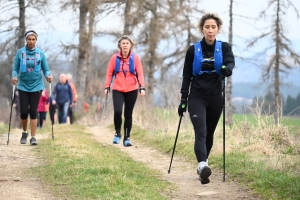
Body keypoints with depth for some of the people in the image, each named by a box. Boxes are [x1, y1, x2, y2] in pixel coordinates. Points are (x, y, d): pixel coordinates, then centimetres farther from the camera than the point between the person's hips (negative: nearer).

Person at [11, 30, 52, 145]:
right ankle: (24, 133, 24)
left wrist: (48, 76, -16)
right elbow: (15, 69, 2)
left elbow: (46, 69, 4)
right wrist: (14, 77, -18)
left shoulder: (40, 53, 1)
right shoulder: (20, 52, 0)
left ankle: (33, 137, 2)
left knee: (33, 111, -3)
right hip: (23, 86, 0)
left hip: (36, 86, 0)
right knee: (24, 111, -2)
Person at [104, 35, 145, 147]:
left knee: (128, 114, 5)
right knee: (117, 111, -17)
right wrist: (107, 87, 0)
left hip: (132, 90, 1)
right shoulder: (115, 58, 0)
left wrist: (142, 87, -12)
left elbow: (140, 73, -2)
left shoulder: (135, 58, 0)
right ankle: (117, 133, 6)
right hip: (118, 90, -1)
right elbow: (109, 73, 4)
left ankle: (127, 138, 15)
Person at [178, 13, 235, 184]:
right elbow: (186, 76, 4)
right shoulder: (193, 50, 0)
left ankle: (204, 162, 30)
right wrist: (183, 100, 1)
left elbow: (231, 62, -19)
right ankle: (203, 165, -35)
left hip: (215, 98, 2)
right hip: (196, 97, -2)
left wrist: (227, 68, -43)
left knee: (209, 133, 11)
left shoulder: (224, 47, 1)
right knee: (200, 132, -18)